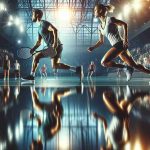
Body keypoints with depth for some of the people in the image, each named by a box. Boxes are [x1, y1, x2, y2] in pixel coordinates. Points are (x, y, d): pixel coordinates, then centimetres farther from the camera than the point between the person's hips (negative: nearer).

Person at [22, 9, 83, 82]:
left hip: (55, 47, -9)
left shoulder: (44, 23, -6)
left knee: (36, 56, -6)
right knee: (55, 65, 2)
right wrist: (33, 49, 8)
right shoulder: (40, 27, 24)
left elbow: (55, 30, -22)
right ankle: (77, 69, -4)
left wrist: (55, 43, -28)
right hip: (52, 48, 9)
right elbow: (39, 42, 25)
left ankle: (32, 75, 2)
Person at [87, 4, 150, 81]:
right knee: (135, 65, 9)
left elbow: (124, 24, -7)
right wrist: (92, 47, 6)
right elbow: (101, 41, 20)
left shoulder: (109, 19, -6)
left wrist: (125, 38, -15)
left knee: (104, 62, -19)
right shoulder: (100, 26, 16)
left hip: (120, 44, -8)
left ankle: (126, 68, -9)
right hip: (116, 46, 8)